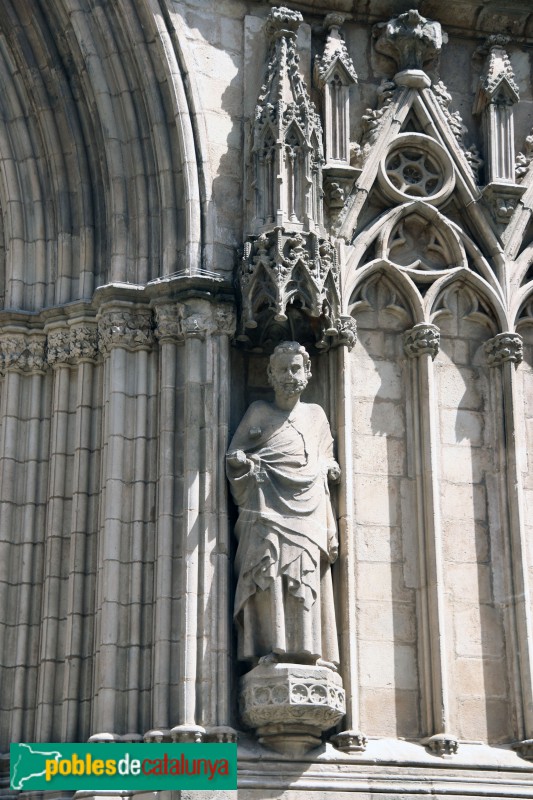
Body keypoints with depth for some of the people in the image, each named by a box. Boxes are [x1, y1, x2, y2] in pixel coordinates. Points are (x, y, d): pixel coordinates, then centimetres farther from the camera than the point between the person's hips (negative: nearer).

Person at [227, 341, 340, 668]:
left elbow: (327, 462, 29)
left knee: (306, 576, -10)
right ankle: (269, 647, -22)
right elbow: (234, 454, 12)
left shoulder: (316, 414, 24)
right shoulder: (258, 411, 17)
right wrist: (241, 461, -10)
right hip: (268, 504, -2)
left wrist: (330, 469, 8)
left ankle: (305, 649, -13)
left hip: (307, 508, 2)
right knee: (268, 569, -18)